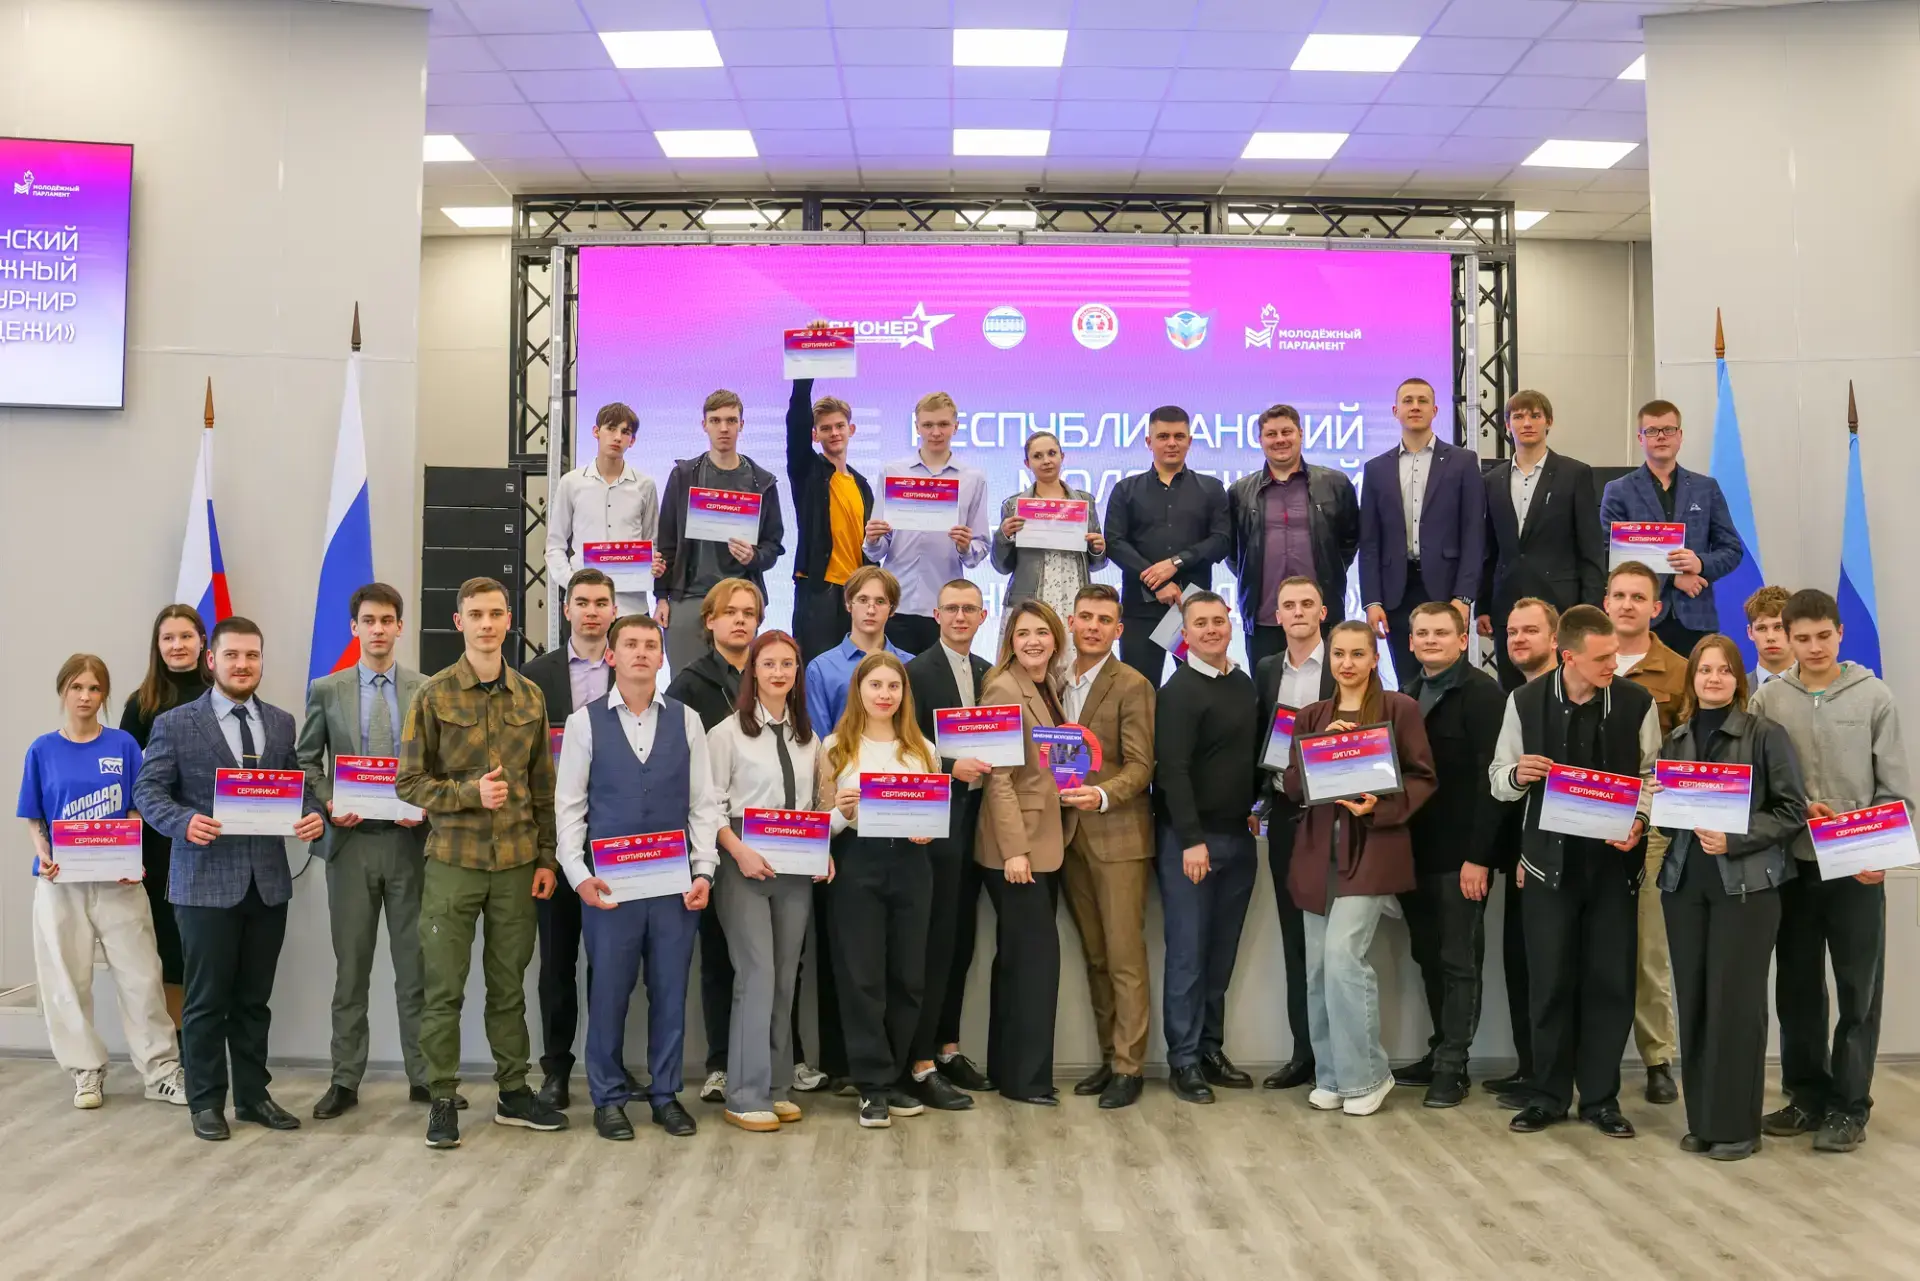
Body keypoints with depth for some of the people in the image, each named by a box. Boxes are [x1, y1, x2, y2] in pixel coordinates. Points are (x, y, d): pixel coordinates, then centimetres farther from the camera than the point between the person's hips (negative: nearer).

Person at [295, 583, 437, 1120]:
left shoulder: (428, 691, 2)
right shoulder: (326, 690, 5)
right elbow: (307, 761, 9)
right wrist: (329, 804, -7)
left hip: (409, 839, -1)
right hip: (351, 840, 1)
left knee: (415, 963, 5)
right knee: (351, 965, 8)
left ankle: (423, 1075, 14)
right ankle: (345, 1079, 17)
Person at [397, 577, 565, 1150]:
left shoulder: (530, 697, 7)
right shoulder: (434, 695, -3)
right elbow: (409, 781, -3)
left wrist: (547, 857, 7)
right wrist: (470, 792, -17)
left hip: (517, 863, 3)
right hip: (453, 860, -3)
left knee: (510, 984, 11)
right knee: (444, 987, 3)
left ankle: (514, 1092, 21)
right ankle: (442, 1099, 14)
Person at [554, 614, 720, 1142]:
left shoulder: (686, 720, 7)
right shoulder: (585, 722, 3)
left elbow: (704, 801, 5)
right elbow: (568, 805, 2)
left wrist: (703, 870, -3)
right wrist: (579, 874, -8)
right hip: (609, 881, -1)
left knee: (670, 989, 7)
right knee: (609, 990, 4)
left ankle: (665, 1093, 21)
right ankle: (608, 1097, 19)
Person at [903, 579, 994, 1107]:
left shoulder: (988, 673, 13)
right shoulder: (917, 672, -7)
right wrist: (951, 767, -24)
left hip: (976, 820, 6)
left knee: (961, 940, 13)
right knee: (935, 942, -5)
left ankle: (948, 1048, 24)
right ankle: (920, 1066, 1)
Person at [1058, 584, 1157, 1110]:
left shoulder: (1133, 686, -6)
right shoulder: (1054, 682, 12)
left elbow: (1140, 766, -10)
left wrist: (1102, 796, -26)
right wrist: (1062, 803, -1)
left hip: (1118, 835, -6)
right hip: (1069, 835, 6)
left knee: (1125, 958, -3)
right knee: (1094, 957, 12)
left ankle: (1129, 1067, 4)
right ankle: (1108, 1057, 21)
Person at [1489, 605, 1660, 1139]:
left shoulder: (1636, 702, -4)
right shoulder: (1525, 701, -3)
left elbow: (1652, 774, 4)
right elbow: (1500, 779, 5)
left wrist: (1638, 820, -14)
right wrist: (1517, 774, -17)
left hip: (1614, 858, 0)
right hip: (1550, 858, 0)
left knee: (1611, 980, 5)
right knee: (1550, 979, 5)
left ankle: (1600, 1096, 20)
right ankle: (1548, 1093, 19)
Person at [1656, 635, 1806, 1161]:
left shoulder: (1765, 735, -4)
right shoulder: (1675, 739, 10)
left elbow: (1793, 809, -7)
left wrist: (1734, 840, -17)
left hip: (1745, 883, -4)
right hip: (1684, 881, 4)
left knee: (1735, 1000, -2)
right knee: (1693, 1000, 6)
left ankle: (1736, 1124, 10)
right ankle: (1700, 1119, 17)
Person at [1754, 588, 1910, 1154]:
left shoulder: (1874, 696, -1)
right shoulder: (1768, 699, 1)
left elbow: (1895, 787, 0)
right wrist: (1795, 808, -14)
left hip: (1858, 868, -2)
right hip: (1792, 863, 2)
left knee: (1859, 990, 3)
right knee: (1797, 987, 10)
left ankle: (1849, 1105, 13)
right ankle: (1807, 1094, 23)